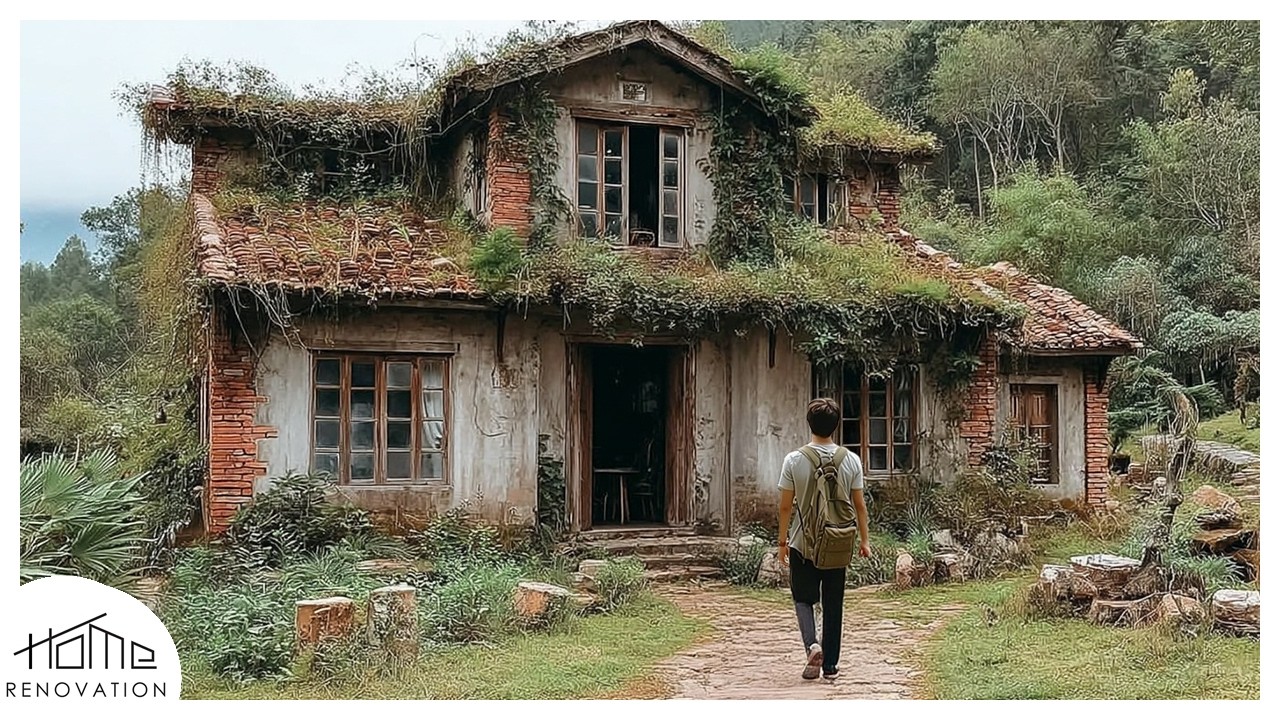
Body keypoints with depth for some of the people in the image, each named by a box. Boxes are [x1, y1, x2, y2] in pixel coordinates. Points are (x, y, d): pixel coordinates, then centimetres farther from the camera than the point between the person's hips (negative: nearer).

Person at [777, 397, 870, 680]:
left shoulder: (794, 460, -11)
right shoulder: (851, 460, -6)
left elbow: (786, 506, -6)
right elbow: (859, 504, 0)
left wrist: (782, 542, 4)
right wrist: (864, 540, 11)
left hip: (803, 543, -2)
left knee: (803, 598, 14)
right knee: (833, 604, 12)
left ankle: (812, 644, -10)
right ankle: (830, 665, 16)